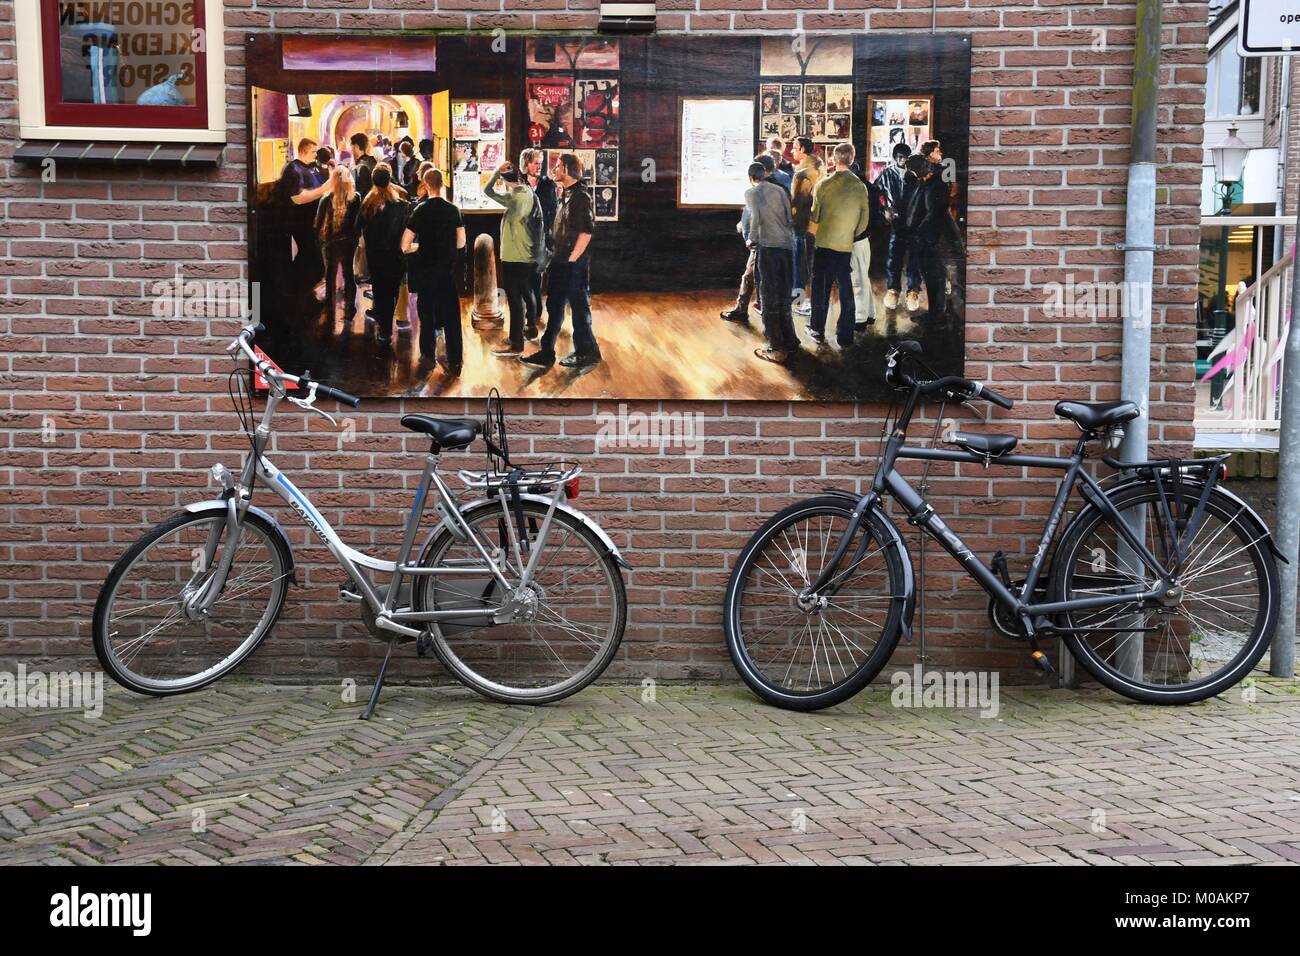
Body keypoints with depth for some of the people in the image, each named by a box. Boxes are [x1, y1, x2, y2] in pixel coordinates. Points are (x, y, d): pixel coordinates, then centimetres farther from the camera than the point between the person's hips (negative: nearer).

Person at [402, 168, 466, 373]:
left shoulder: (420, 211, -9)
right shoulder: (453, 210, -4)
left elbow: (405, 246, -11)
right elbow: (461, 243, 2)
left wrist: (419, 246, 9)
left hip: (425, 270, -1)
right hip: (448, 270, 1)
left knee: (427, 314, 12)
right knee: (451, 315, 5)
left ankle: (427, 357, 20)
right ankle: (455, 361, 6)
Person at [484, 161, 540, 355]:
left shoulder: (514, 197, -19)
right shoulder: (530, 194, 6)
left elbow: (488, 191, -24)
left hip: (513, 258, -9)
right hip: (528, 256, 9)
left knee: (515, 299, -6)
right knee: (527, 294, 23)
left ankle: (516, 343, -4)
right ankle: (531, 328, 40)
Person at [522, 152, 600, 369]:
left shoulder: (581, 196, -14)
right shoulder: (566, 195, 14)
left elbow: (587, 231, -20)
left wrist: (572, 259, -18)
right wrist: (557, 258, 15)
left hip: (574, 265, -9)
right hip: (560, 262, 9)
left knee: (579, 308, 1)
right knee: (554, 307, 12)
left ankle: (587, 353, 13)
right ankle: (546, 353, 19)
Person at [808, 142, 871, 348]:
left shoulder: (823, 184, -10)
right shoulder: (860, 186, -5)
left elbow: (814, 216, -3)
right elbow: (864, 221, 0)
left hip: (823, 244, -1)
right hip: (846, 245, 1)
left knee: (821, 288, 10)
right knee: (846, 290, 9)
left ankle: (818, 331, 17)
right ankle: (845, 335, 12)